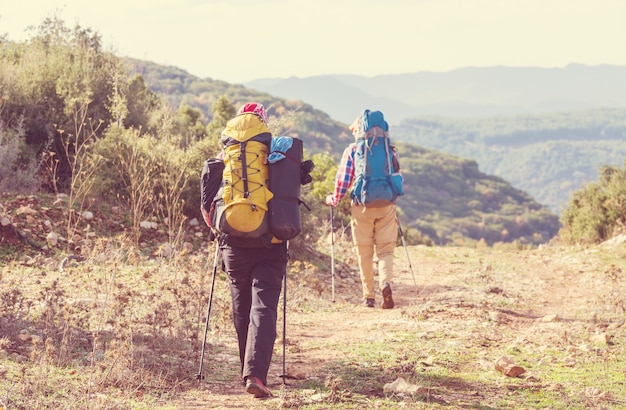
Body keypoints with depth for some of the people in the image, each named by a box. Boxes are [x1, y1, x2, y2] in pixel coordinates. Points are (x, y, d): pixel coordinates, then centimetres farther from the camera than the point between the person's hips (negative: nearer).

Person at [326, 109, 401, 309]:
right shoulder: (390, 150, 9)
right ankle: (386, 283, -22)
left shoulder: (352, 150, 0)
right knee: (385, 249, 5)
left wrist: (334, 200, 14)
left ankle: (368, 296, 7)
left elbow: (343, 180, -2)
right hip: (387, 205, 2)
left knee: (364, 253, 7)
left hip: (362, 206, -2)